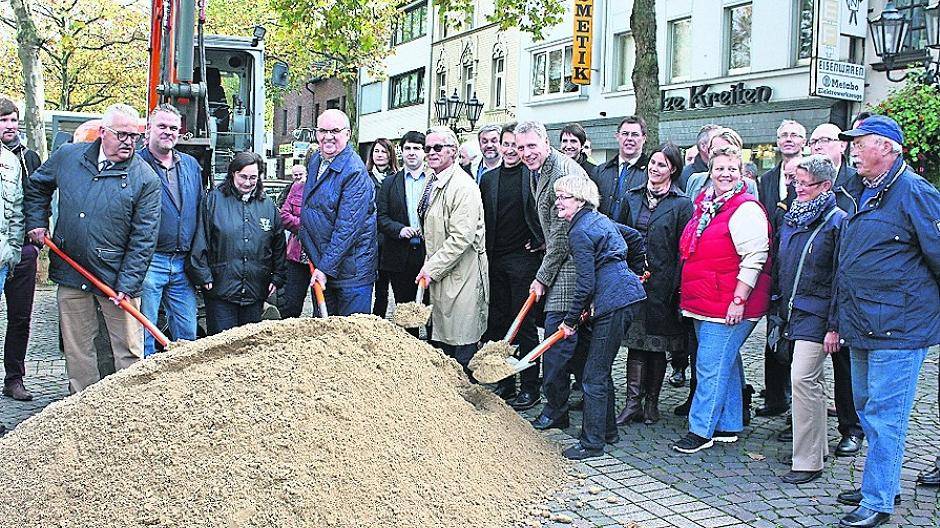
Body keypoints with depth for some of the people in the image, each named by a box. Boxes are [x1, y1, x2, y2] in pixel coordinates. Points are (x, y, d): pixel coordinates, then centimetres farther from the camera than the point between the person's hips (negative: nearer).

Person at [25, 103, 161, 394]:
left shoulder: (146, 179, -9)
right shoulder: (68, 157, 2)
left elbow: (144, 238, -11)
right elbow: (37, 186, 22)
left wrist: (127, 285, -16)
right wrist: (37, 223, 12)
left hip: (117, 277, -3)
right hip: (70, 271, 3)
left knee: (129, 348, -1)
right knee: (76, 347, 13)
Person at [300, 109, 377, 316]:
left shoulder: (355, 172, -18)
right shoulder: (314, 162, 9)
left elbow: (347, 228, -22)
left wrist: (326, 268, -22)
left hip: (351, 270, -8)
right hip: (318, 264, 8)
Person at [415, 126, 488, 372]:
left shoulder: (463, 186, -17)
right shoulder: (433, 182, 13)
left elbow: (461, 237, -22)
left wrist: (432, 268, -18)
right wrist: (430, 266, 15)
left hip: (461, 275, -9)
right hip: (437, 272, 9)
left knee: (462, 348, -2)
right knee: (439, 337, 15)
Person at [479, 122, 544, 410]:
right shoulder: (488, 178, 12)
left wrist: (541, 242, -6)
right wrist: (485, 253, 9)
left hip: (524, 258, -5)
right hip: (495, 260, 5)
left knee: (524, 324, -2)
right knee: (497, 323, 8)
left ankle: (530, 388, 7)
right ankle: (504, 383, 19)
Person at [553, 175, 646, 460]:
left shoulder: (579, 232, -11)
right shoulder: (601, 219, 16)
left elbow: (586, 283, -14)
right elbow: (636, 238, 28)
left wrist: (570, 320, -4)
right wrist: (634, 272, 37)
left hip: (612, 302, -10)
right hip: (629, 294, 10)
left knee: (594, 376, -3)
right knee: (601, 370, 18)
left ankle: (592, 443, 3)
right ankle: (607, 430, 29)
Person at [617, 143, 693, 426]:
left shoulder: (682, 204, -2)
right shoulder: (632, 198, 9)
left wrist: (677, 286, -10)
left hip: (663, 283, -3)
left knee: (658, 343, 6)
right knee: (636, 341, 2)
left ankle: (651, 402, 19)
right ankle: (633, 402, 5)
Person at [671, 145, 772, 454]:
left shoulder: (745, 209, -13)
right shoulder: (704, 205, 13)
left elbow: (754, 258, -18)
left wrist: (738, 300, -21)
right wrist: (688, 294, 22)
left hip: (727, 306, -9)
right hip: (703, 301, 9)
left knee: (711, 367, -5)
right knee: (726, 364, 16)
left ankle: (701, 430, 4)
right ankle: (728, 426, 25)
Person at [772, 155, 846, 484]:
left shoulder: (837, 221, -8)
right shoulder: (791, 219, 14)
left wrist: (834, 325, -16)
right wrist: (777, 307, 16)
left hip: (817, 314, -7)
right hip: (791, 313, 7)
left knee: (803, 379, -12)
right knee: (813, 381, 15)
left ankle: (808, 462, -6)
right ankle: (817, 447, 25)